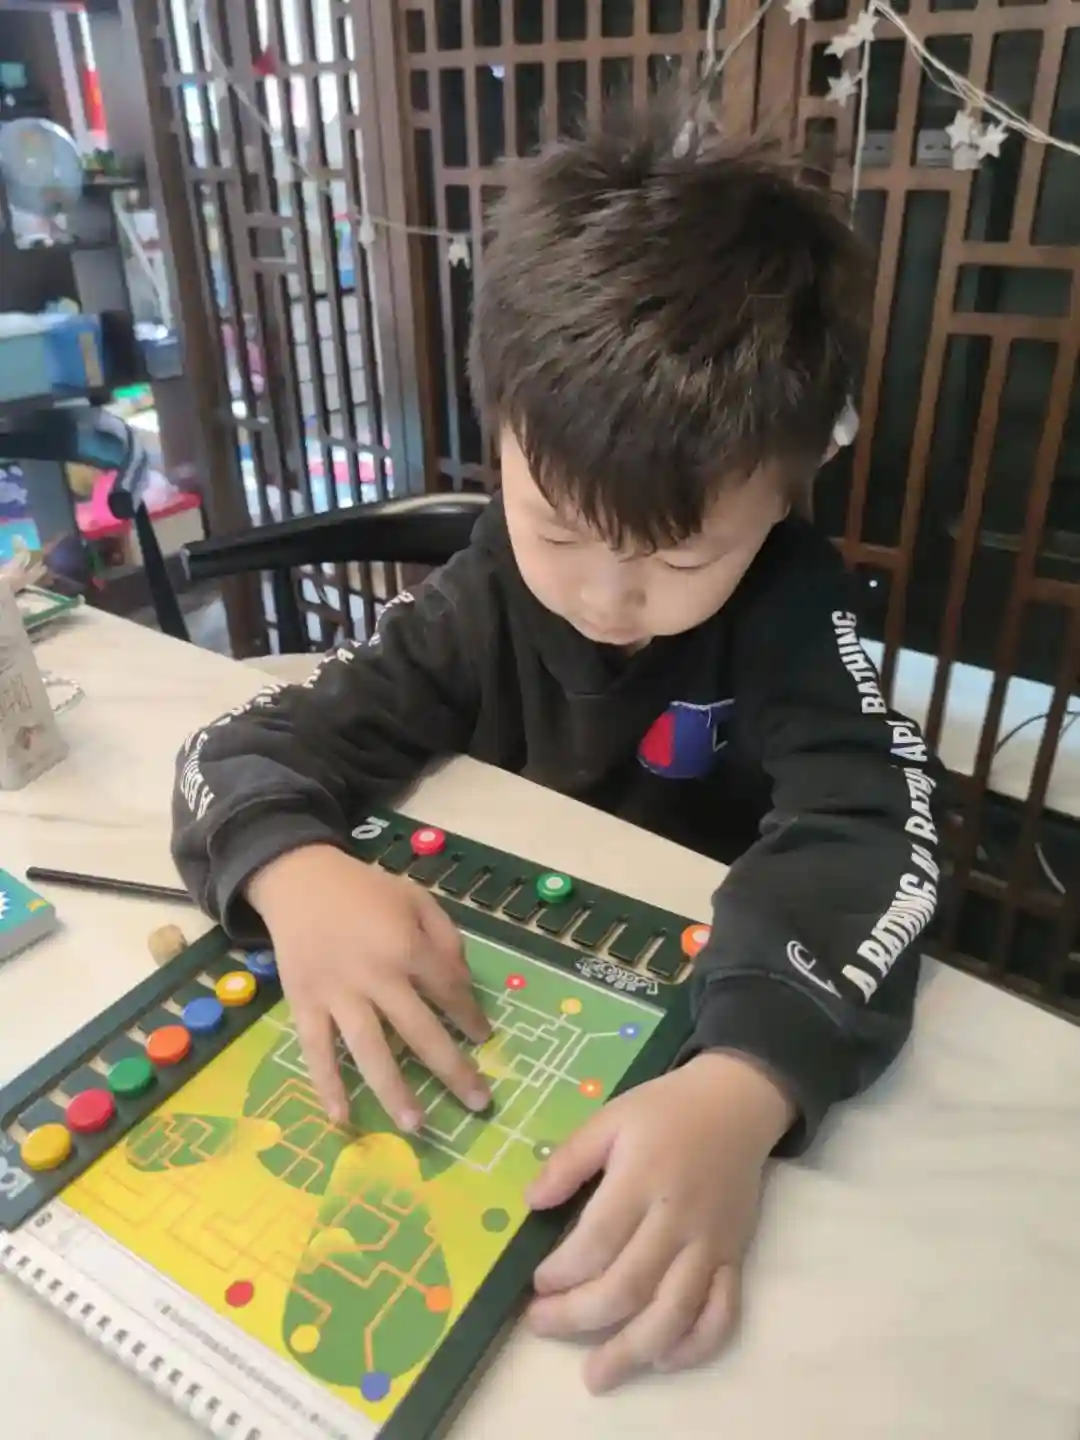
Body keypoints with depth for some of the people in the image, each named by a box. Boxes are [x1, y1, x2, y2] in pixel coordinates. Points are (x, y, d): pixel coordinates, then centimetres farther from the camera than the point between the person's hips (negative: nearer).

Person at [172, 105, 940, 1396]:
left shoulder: (794, 604, -17)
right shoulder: (479, 604, -12)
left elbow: (865, 833, -29)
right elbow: (246, 748, -14)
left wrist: (745, 1086, -46)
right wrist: (298, 878, -36)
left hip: (715, 1024, -2)